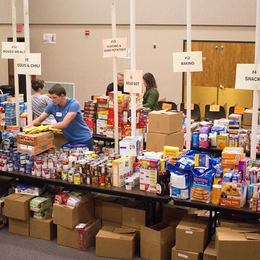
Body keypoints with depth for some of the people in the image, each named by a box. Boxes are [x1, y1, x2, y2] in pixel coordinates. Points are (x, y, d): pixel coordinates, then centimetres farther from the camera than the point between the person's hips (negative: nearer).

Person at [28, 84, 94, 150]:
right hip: (71, 141, 5)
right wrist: (29, 126, -17)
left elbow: (64, 124, -29)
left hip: (84, 140, -5)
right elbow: (39, 120, 4)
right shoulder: (52, 106, -4)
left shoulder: (74, 104, -21)